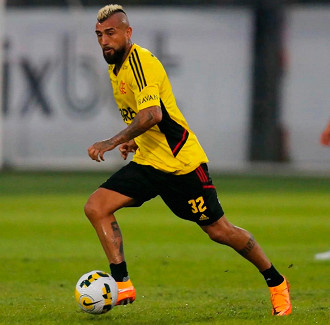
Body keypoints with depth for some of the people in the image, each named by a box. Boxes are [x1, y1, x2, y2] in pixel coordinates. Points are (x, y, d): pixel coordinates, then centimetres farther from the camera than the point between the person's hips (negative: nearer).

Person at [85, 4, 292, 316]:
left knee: (219, 231, 0)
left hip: (181, 162, -8)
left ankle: (276, 282, 20)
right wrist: (134, 141, 12)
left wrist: (113, 142, -41)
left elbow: (152, 114, -34)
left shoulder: (141, 61, -19)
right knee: (95, 207, -11)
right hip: (147, 163, 8)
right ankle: (122, 286, -11)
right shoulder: (115, 67, 9)